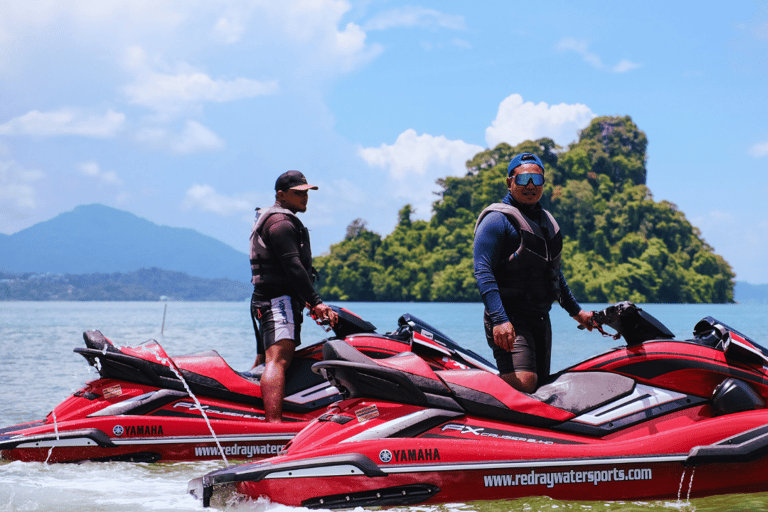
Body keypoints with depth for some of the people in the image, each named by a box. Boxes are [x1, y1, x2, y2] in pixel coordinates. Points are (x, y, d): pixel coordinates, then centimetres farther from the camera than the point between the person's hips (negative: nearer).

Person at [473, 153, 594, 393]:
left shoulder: (547, 221, 21)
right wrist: (499, 319, -27)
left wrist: (576, 311, 34)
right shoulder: (497, 219, -6)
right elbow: (483, 272, -16)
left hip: (541, 318, 8)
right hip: (509, 319, -8)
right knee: (524, 383, -26)